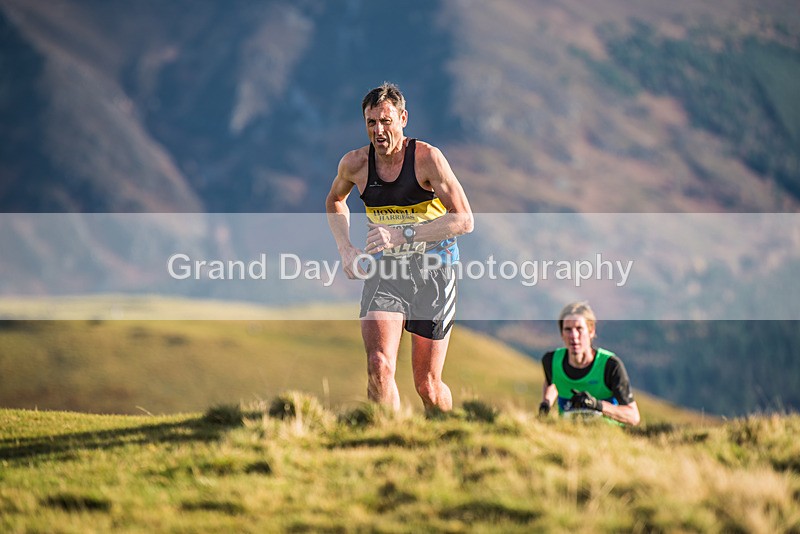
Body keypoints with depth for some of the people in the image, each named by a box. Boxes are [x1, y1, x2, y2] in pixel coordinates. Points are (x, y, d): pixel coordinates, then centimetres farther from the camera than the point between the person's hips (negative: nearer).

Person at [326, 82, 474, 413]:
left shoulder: (426, 158, -13)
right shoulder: (355, 164, -1)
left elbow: (464, 220, -19)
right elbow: (335, 200, 23)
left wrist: (404, 234, -27)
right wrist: (346, 248, 8)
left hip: (432, 272, -2)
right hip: (383, 270, 3)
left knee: (427, 385, 3)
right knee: (378, 367, -22)